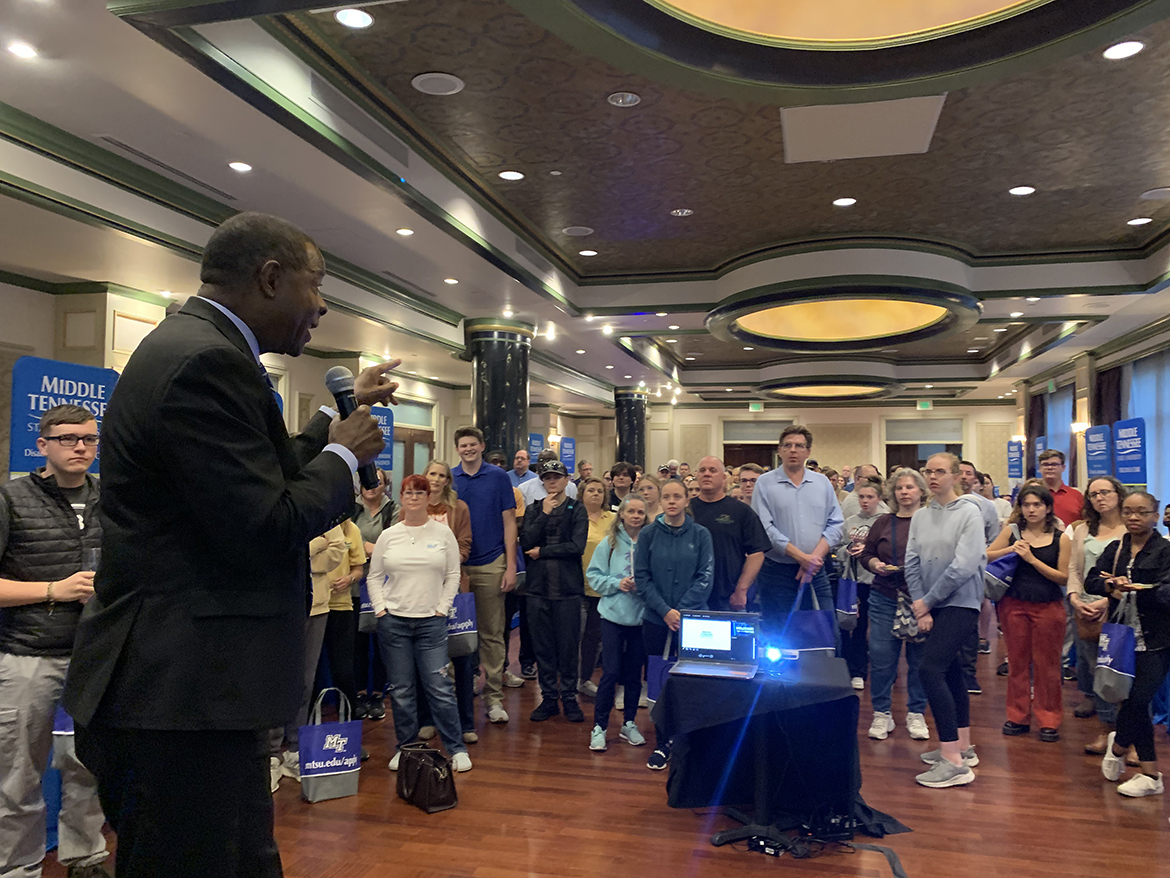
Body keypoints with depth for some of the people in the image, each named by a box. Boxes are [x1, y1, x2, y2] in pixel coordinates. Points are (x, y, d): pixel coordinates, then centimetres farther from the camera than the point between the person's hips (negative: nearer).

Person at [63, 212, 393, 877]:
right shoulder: (205, 361, -20)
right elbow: (267, 529, -23)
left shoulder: (196, 347, 12)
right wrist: (345, 454, -7)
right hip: (182, 693, -10)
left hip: (189, 685, 10)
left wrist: (344, 412, 21)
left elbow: (265, 475, 19)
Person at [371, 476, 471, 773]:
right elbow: (374, 576, 10)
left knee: (440, 688, -3)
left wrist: (442, 608, -1)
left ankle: (456, 748, 8)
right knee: (401, 690, 7)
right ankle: (405, 748, 21)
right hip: (393, 622, 1)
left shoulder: (443, 533, 3)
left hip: (431, 622, -1)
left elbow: (453, 575, 5)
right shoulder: (388, 536, 6)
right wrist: (380, 609, 1)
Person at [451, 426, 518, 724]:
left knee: (492, 635, 4)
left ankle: (494, 697, 11)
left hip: (491, 565, -1)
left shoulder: (498, 477, 2)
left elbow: (509, 522, 1)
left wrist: (511, 566, -5)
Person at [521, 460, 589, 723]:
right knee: (543, 645, 7)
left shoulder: (577, 510, 4)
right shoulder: (534, 509, 11)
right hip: (538, 586, 2)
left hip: (568, 586, -2)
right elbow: (525, 542, -4)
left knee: (569, 644, 1)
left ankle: (569, 698, 14)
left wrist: (542, 551, -7)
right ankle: (548, 698, 17)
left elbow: (577, 546, -10)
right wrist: (544, 514, -10)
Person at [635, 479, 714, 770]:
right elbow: (641, 577, 0)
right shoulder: (649, 534, 2)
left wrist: (682, 610, -12)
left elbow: (705, 577, -3)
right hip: (656, 620, 1)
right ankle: (662, 743, 19)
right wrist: (665, 610, -11)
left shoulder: (700, 534, 1)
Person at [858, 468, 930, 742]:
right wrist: (875, 564, -8)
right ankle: (882, 714, 16)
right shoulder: (883, 522, 8)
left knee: (919, 658, 6)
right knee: (881, 656, 2)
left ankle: (916, 714, 22)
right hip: (885, 598, 2)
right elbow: (865, 554, 12)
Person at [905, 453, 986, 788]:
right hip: (930, 607, 6)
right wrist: (920, 607, -3)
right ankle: (962, 747, 29)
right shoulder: (920, 516, 8)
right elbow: (912, 563, 6)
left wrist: (927, 601, -10)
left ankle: (954, 762, -14)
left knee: (930, 669, -18)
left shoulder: (969, 513, -8)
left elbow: (963, 566, -15)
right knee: (950, 672, 15)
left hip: (960, 603, -6)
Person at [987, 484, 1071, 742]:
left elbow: (1064, 577, -8)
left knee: (1046, 664, 5)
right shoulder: (1012, 531, 2)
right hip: (1014, 605, 2)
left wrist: (1032, 559, -15)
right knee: (1017, 662, 10)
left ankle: (1048, 721, 18)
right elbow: (985, 556, 4)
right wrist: (1010, 550, -11)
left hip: (1048, 607, -2)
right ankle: (1018, 717, 22)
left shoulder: (1061, 538, -2)